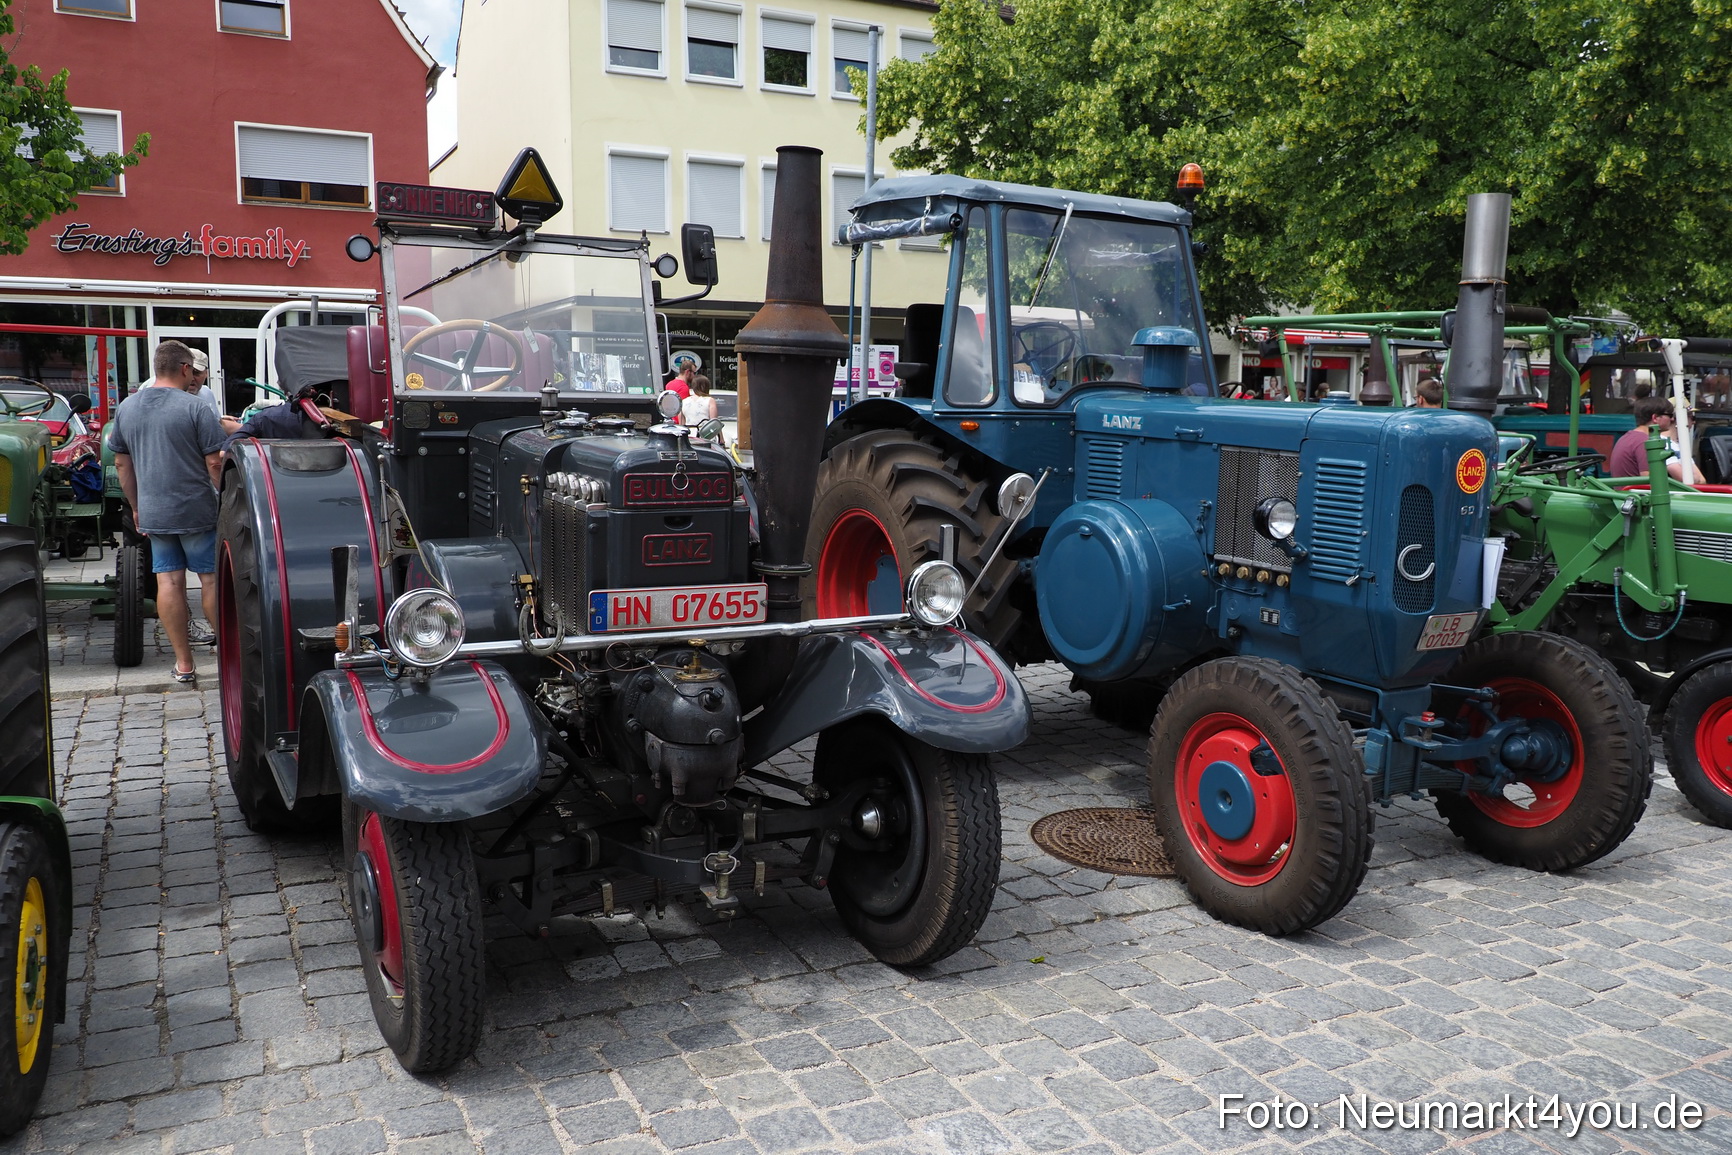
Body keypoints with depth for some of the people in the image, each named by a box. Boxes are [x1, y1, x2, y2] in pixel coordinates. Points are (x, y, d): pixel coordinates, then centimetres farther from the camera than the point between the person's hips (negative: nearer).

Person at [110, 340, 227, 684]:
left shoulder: (126, 408, 7)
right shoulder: (194, 407, -12)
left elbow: (122, 464, 13)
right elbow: (215, 464, -13)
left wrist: (136, 507, 21)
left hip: (152, 513, 5)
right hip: (196, 511, -5)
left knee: (168, 582, 5)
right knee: (211, 578, 8)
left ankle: (183, 664, 8)